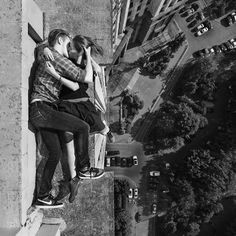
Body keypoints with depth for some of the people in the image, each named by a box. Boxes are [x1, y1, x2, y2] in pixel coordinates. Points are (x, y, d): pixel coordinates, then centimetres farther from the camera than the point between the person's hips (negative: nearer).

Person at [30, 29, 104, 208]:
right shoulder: (57, 57, -10)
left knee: (56, 154, 9)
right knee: (82, 127, -17)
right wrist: (88, 56, 2)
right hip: (41, 109, -10)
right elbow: (87, 78, -14)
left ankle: (43, 197, 19)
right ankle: (84, 170, 1)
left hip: (44, 112, 10)